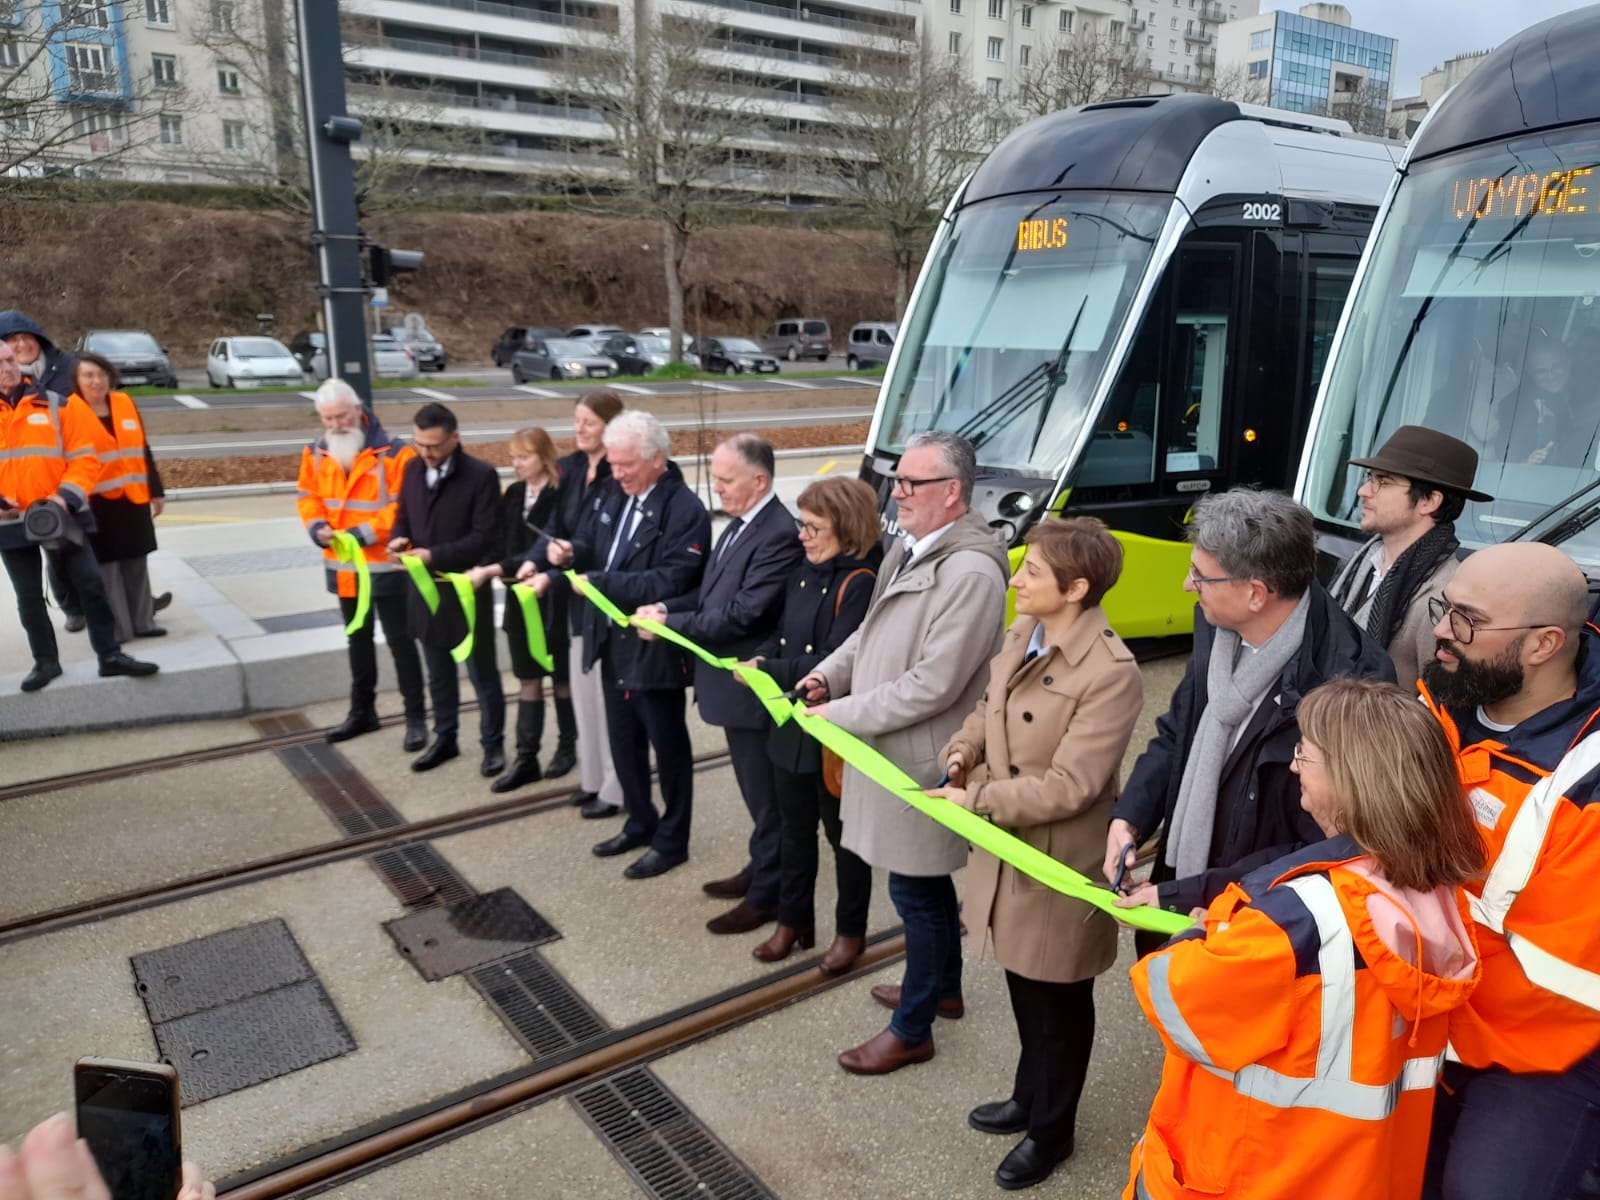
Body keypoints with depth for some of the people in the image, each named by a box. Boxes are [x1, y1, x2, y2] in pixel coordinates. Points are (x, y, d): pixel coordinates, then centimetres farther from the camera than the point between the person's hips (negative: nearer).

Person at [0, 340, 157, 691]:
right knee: (29, 596, 10)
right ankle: (45, 661, 22)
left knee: (91, 583, 0)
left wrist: (66, 496, -17)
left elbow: (84, 456, -2)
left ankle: (110, 655, 8)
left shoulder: (57, 405, 0)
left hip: (62, 514, -1)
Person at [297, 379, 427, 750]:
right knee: (358, 640, 19)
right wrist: (317, 527, -9)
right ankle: (362, 710, 34)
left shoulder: (393, 453, -17)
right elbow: (308, 496, 11)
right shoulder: (315, 454, 4)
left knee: (400, 641, 1)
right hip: (343, 566, 6)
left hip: (385, 566, -6)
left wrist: (363, 533, -24)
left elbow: (404, 507, -19)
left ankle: (416, 717, 11)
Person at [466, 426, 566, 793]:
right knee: (528, 681, 10)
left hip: (552, 600, -6)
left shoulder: (560, 497, -15)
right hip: (520, 598, 6)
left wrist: (493, 570, -24)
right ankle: (526, 760, 15)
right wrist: (482, 570, -15)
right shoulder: (512, 495, 8)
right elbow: (502, 544, 4)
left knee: (563, 678, 9)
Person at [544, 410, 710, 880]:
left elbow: (669, 581, -26)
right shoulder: (609, 493, 4)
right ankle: (640, 823, 38)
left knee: (667, 745, 8)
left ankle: (672, 841, 24)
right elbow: (592, 548, 13)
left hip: (655, 647, -8)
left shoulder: (685, 510, -19)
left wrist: (600, 583, -28)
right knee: (623, 740, 19)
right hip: (612, 641, 8)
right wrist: (571, 552, -11)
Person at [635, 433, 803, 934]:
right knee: (755, 793, 23)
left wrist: (670, 623, -18)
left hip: (753, 686, -10)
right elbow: (713, 592, 16)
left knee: (766, 796, 6)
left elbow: (741, 615, -26)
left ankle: (766, 895, 20)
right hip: (732, 681, 10)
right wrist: (668, 606, -1)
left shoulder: (779, 534, -23)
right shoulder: (739, 524, 8)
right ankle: (760, 870, 39)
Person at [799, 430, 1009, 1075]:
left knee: (916, 890, 6)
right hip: (890, 750, 9)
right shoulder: (909, 547, 4)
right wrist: (829, 672, 1)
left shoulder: (971, 573, -25)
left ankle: (912, 1029, 25)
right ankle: (942, 987, 45)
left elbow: (932, 685, -26)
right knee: (927, 881, 24)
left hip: (922, 762, -9)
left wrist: (840, 714, -19)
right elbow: (873, 627, 17)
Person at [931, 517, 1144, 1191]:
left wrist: (974, 801, -21)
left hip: (1059, 861, -7)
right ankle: (1029, 1097, 50)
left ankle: (1051, 1131, 38)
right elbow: (987, 707, 13)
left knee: (1058, 1004, 15)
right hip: (1005, 847, 8)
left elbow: (1069, 785, -27)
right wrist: (960, 755, -7)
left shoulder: (1110, 673, -27)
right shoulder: (1023, 633, -2)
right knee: (1023, 988, 26)